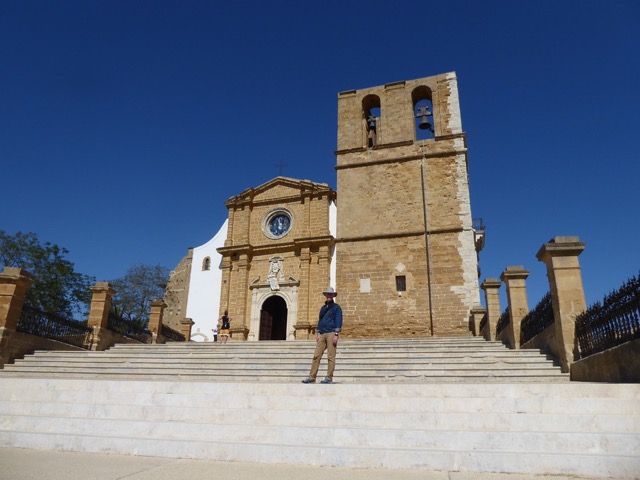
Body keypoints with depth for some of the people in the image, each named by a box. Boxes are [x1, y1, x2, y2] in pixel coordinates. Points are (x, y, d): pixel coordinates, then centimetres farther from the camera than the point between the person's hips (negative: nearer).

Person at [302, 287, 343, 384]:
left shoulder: (336, 307, 4)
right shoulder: (323, 308, 20)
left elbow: (338, 321, -3)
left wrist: (336, 335, -12)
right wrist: (317, 333, 11)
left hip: (331, 333, -5)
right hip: (322, 334, 5)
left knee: (330, 357, -5)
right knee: (316, 355, 0)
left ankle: (329, 378, 0)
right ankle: (312, 377, 2)